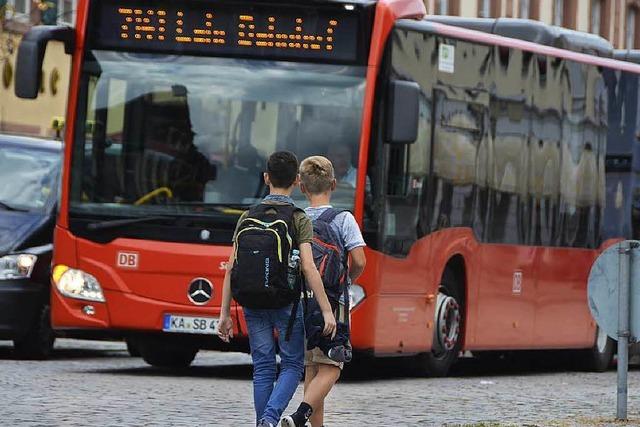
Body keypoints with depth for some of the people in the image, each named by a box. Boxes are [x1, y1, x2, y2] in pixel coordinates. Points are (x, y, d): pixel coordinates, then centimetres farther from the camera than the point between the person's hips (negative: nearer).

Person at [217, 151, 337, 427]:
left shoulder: (248, 218, 5)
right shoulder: (299, 220, -5)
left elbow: (232, 268, 2)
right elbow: (308, 268, -13)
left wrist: (225, 314, 6)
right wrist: (327, 311, -12)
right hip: (286, 301, -3)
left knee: (263, 368, 10)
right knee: (292, 366, 7)